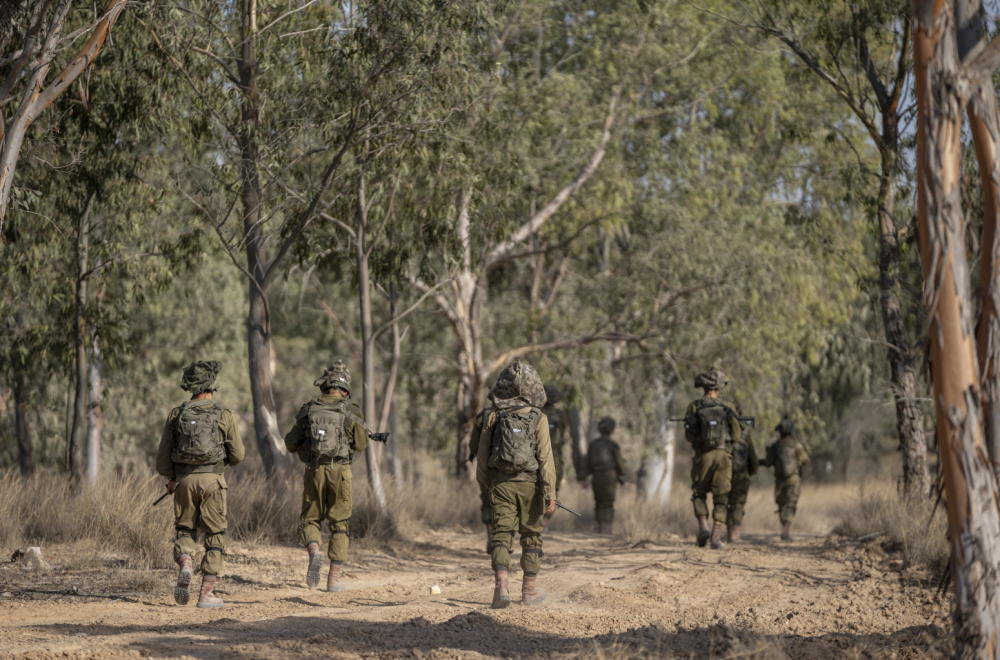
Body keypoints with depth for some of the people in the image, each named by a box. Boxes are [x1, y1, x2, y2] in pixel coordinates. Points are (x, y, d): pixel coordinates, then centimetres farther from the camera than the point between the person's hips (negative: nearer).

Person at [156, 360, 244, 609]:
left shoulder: (177, 414, 3)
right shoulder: (224, 415, -3)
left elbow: (163, 454, 3)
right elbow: (238, 455, -1)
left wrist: (170, 477, 21)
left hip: (184, 480, 2)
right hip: (212, 480, -2)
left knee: (185, 530, 17)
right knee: (215, 536, 8)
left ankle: (185, 566, -14)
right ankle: (207, 593, 4)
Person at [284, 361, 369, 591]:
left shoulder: (308, 410, 3)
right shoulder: (352, 412, -4)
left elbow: (290, 444, 7)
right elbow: (360, 445, 3)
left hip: (314, 471, 1)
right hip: (340, 472, -1)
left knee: (310, 520, 14)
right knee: (339, 525, 9)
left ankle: (314, 552, -18)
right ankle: (334, 578, 5)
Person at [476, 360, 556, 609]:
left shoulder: (493, 418, 2)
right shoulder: (537, 418, -6)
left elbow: (483, 454, 10)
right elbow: (545, 457, -10)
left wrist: (485, 481, 26)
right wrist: (550, 493, -9)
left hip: (501, 483, 1)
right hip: (529, 484, -1)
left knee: (502, 534, -1)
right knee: (531, 535, 13)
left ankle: (501, 583, -22)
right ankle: (530, 590, 21)